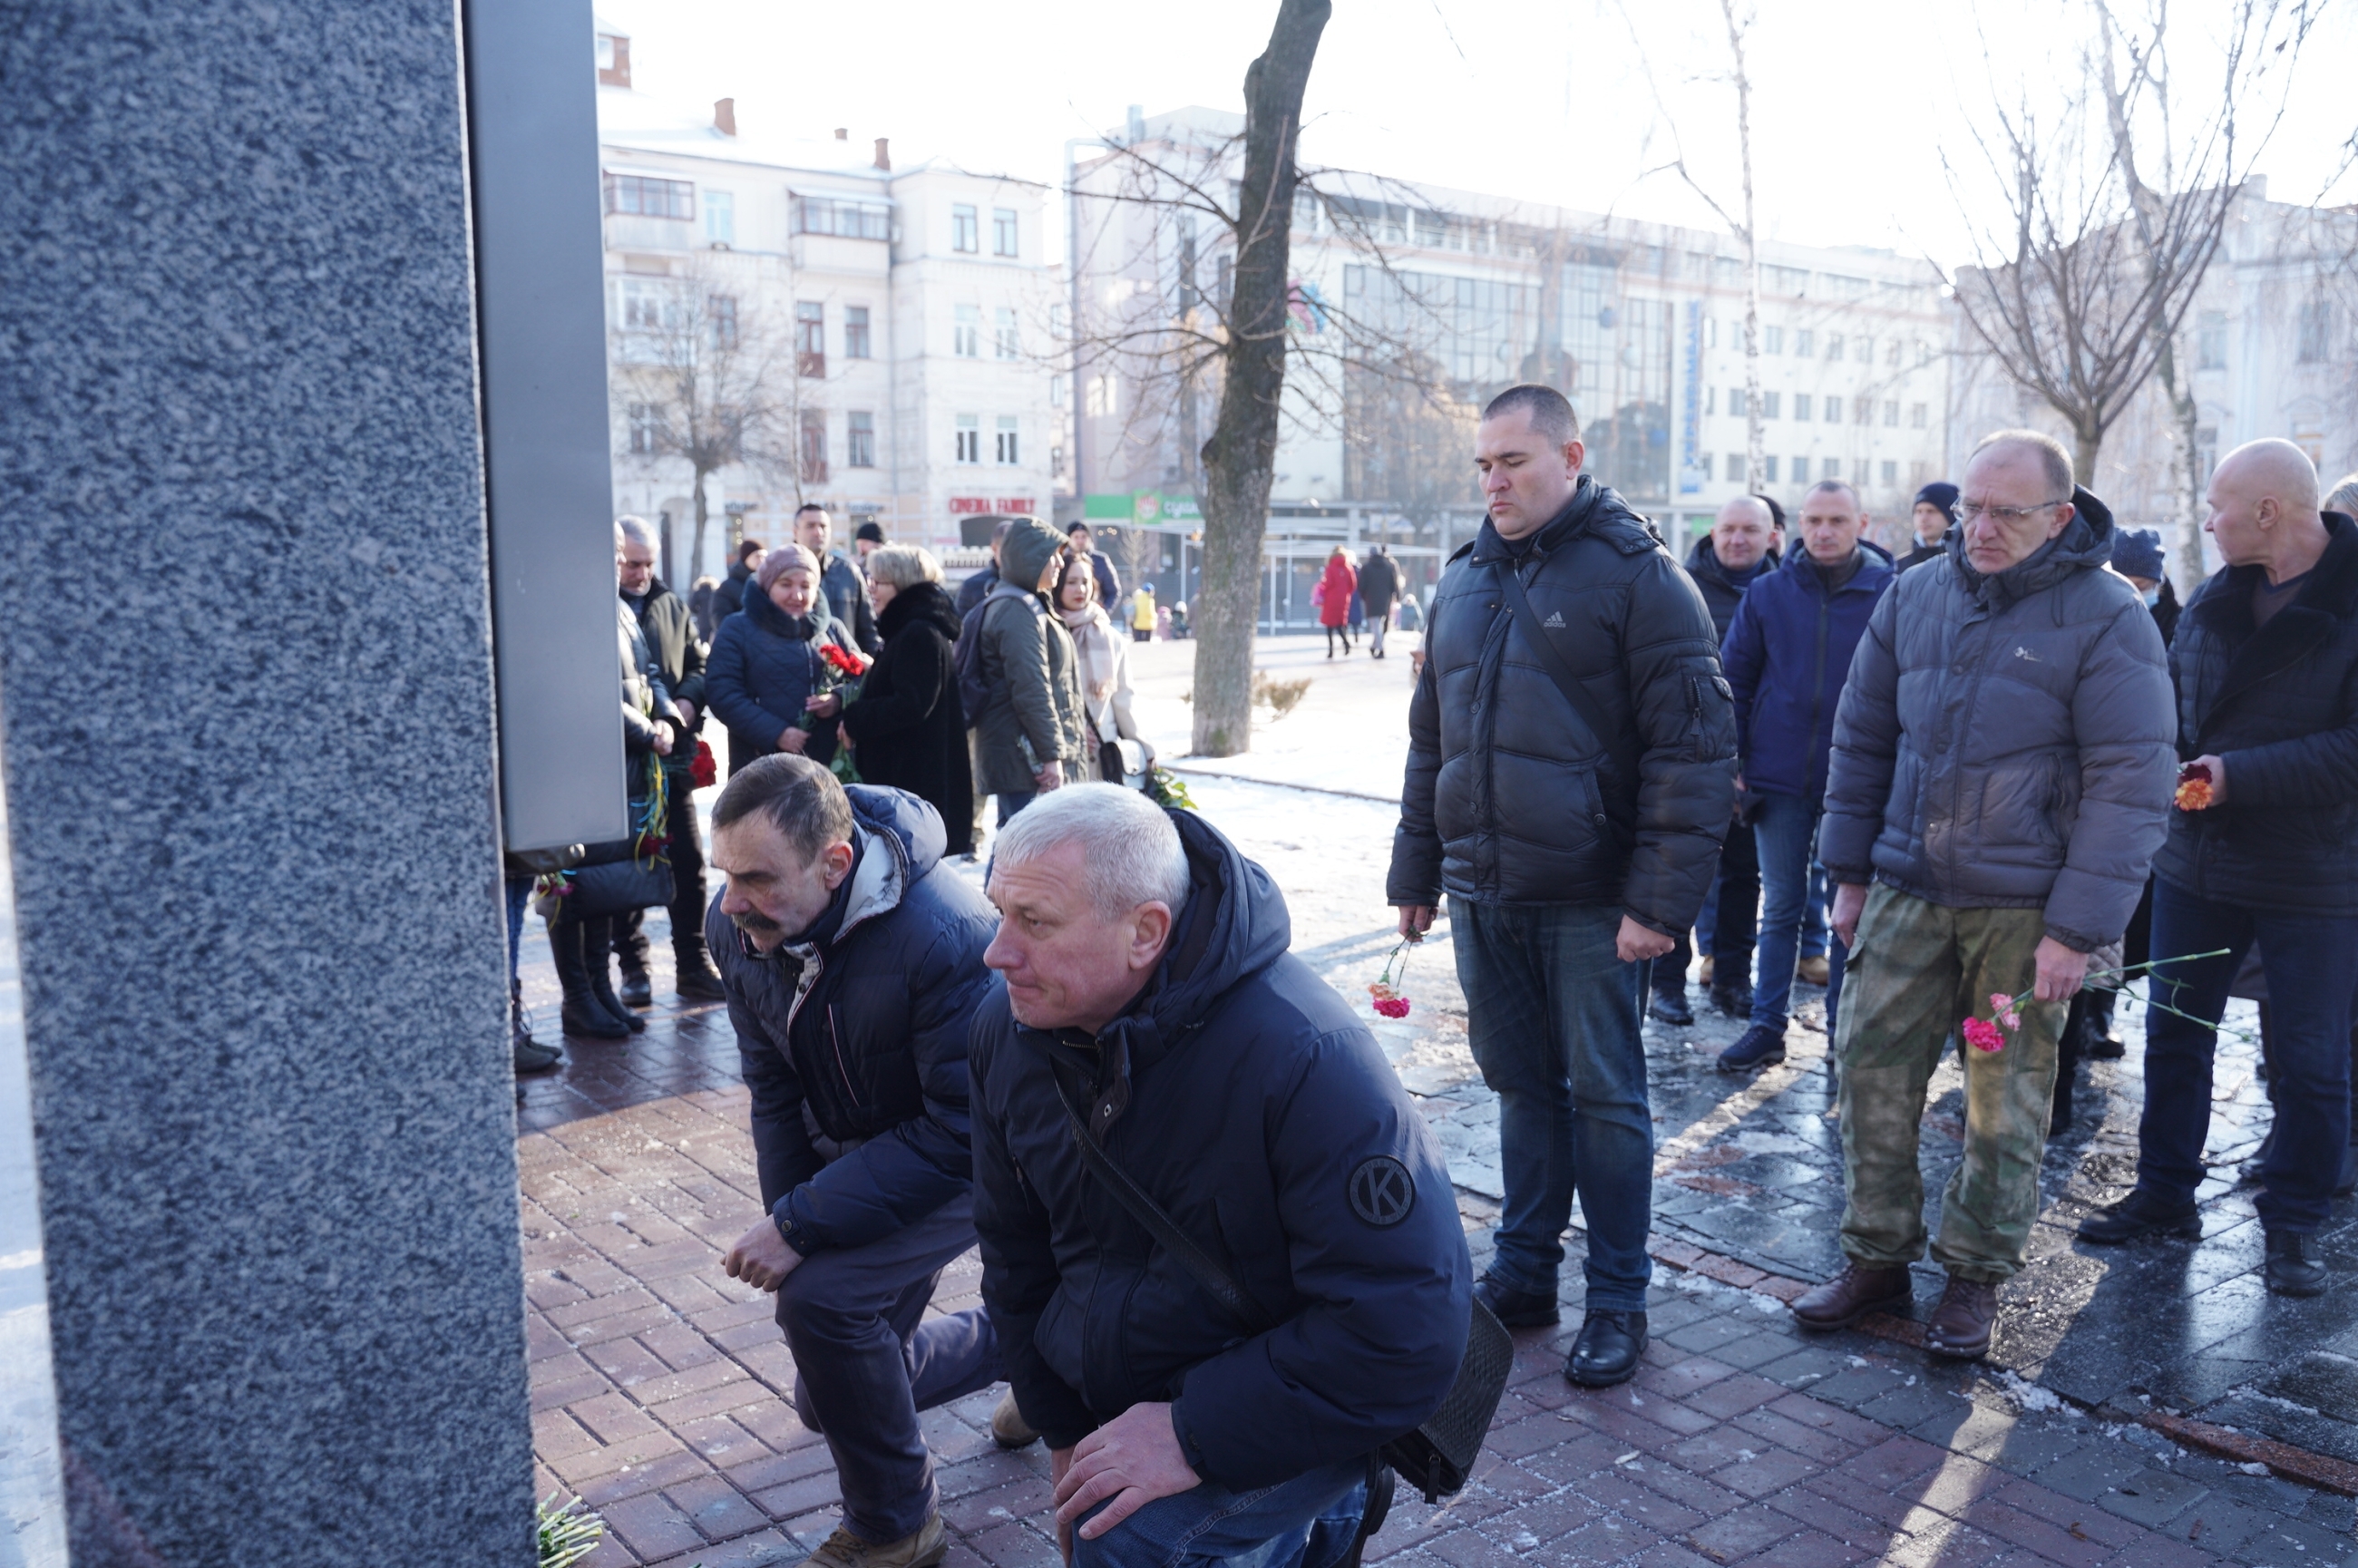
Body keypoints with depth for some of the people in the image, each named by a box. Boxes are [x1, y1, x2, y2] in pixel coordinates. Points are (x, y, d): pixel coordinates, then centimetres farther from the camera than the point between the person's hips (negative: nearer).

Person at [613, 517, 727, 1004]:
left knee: (689, 862, 6)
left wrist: (688, 699, -6)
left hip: (673, 757, 4)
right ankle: (633, 967, 16)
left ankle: (693, 966, 16)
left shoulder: (671, 606, 13)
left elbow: (699, 663, 16)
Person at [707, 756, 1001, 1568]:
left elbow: (960, 1134, -31)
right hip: (851, 1152, 7)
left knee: (822, 1297, -29)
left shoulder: (948, 938, -36)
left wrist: (801, 1227, -31)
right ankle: (1010, 1341, 40)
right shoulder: (738, 925, -15)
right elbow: (774, 1084, 0)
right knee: (828, 1402, 14)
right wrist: (783, 1210, -10)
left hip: (964, 1161, -7)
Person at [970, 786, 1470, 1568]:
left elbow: (1409, 1324, -31)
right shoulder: (1009, 1025, -10)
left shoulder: (1304, 1060, -31)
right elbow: (1017, 1251, 5)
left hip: (1283, 1411, -6)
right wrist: (1062, 1433, 5)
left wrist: (1196, 1436, -29)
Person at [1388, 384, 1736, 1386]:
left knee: (1604, 1095, 5)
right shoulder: (1463, 583, 12)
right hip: (1481, 893, 6)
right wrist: (1416, 872, 16)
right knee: (1521, 1085, 15)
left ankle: (1618, 1301, 18)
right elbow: (1430, 741, 18)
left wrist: (1661, 899, -18)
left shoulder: (1636, 576, -8)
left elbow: (1693, 749, -13)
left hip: (1587, 904, -5)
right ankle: (1523, 1272, 28)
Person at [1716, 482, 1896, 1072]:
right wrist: (1730, 763, 0)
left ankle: (1844, 1030, 21)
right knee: (1780, 908, 10)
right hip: (1779, 779, 2)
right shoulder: (1769, 592, 3)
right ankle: (1766, 1025, 18)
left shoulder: (1891, 593, -3)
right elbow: (1735, 680, 6)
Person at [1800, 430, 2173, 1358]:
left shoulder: (2106, 619, -8)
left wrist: (2078, 928, -14)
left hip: (2025, 907, -4)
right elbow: (1861, 739, 12)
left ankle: (1976, 1274, 23)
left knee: (2006, 1100, 7)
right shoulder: (1915, 596, 6)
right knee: (1871, 1070, 4)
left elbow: (2130, 786, -10)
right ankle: (1876, 1257, 20)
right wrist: (1849, 873, 10)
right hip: (1908, 890, 4)